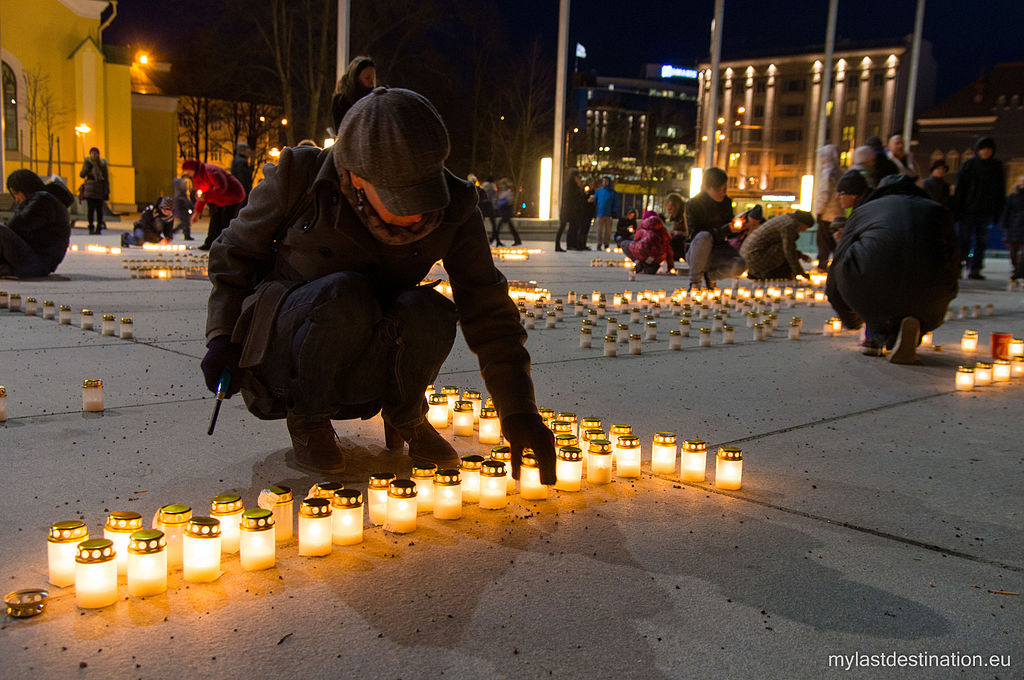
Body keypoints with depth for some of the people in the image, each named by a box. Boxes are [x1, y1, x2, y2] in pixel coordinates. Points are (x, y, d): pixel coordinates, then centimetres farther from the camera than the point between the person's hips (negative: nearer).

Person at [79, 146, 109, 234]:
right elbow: (82, 175, 4)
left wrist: (107, 192, 0)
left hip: (100, 189, 0)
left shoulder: (103, 164, 5)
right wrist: (87, 167, -13)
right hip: (89, 189, 0)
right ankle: (91, 228, -1)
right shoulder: (87, 163, 7)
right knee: (91, 209, -5)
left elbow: (106, 178, 5)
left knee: (99, 209, -3)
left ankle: (99, 228, 4)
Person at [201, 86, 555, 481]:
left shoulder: (453, 210, -14)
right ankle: (306, 418, -7)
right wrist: (223, 335, -9)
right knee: (343, 295, -35)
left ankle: (405, 419, 0)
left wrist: (518, 412, -20)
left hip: (362, 365, 2)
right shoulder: (300, 176, -17)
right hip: (280, 350, -1)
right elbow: (236, 252, 1)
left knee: (429, 313, -31)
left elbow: (487, 311, -13)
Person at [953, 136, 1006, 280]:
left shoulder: (997, 167, 7)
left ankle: (975, 269, 7)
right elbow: (959, 188, -3)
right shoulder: (968, 165, -1)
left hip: (986, 212, 3)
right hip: (967, 210, -3)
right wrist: (956, 209, -9)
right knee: (964, 240, -2)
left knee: (981, 242, 2)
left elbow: (1001, 192, 10)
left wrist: (998, 212, 4)